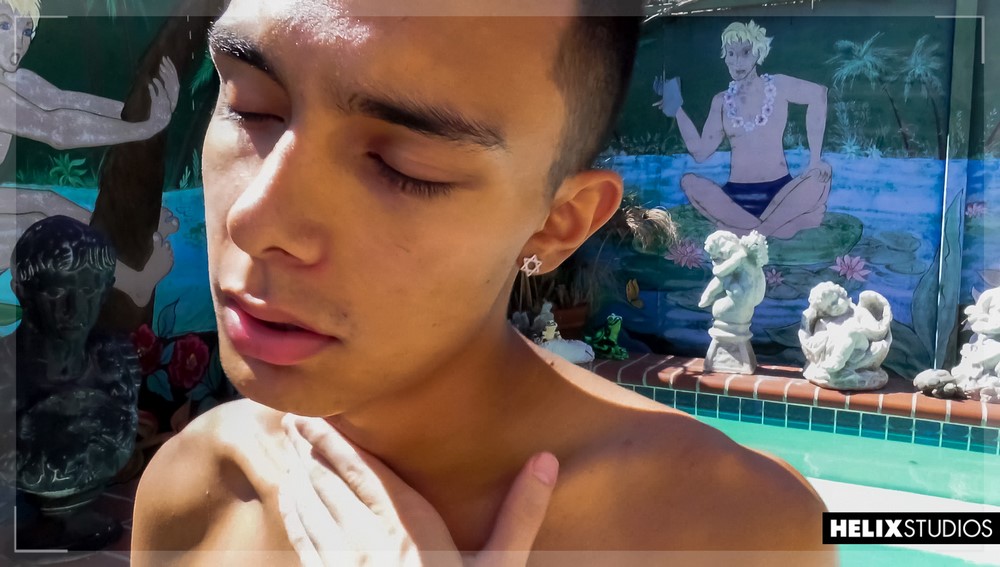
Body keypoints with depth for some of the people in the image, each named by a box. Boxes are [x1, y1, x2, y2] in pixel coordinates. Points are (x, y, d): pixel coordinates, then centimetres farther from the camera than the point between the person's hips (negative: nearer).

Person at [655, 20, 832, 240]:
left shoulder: (777, 86, 3)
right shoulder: (721, 100, 9)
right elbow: (700, 152, 2)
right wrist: (677, 110, -3)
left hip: (778, 191, -1)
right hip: (736, 195, 2)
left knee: (821, 173, -28)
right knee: (689, 181, -26)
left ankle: (744, 230, -29)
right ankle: (773, 227, -24)